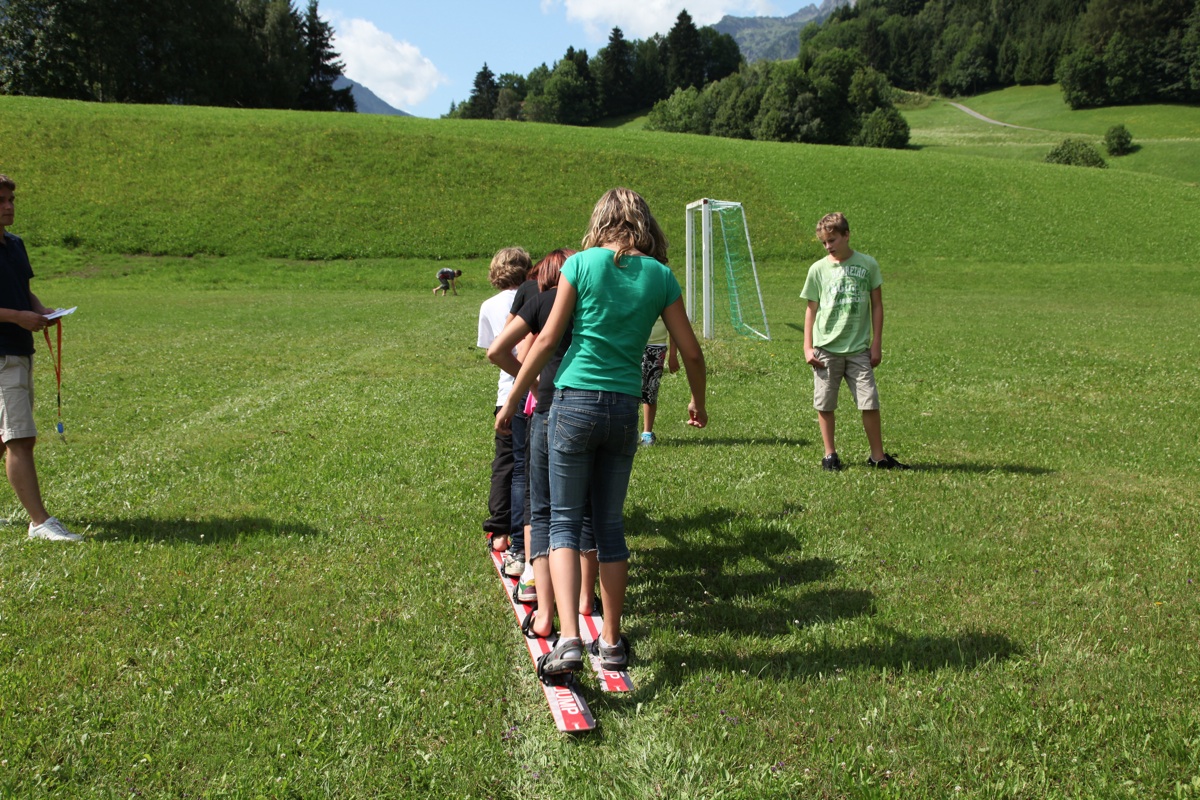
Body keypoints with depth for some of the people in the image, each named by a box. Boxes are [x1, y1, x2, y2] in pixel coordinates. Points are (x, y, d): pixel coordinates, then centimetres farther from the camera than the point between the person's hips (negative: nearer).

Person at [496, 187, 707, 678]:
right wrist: (698, 403, 26)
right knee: (610, 526, 13)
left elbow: (549, 339, -3)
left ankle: (569, 639, -11)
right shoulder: (660, 276, 4)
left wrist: (512, 400, 6)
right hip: (625, 408, 3)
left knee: (564, 522, 4)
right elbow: (691, 351, 9)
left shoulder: (582, 264, -3)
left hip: (575, 401, -3)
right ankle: (611, 641, 20)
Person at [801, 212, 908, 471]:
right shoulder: (818, 269, 2)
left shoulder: (867, 265, 2)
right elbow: (811, 309, 7)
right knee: (825, 404, 4)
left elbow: (877, 306, 7)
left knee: (870, 402, -2)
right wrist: (808, 347, 2)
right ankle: (830, 455, 18)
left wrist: (876, 344, 3)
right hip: (826, 348, 1)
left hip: (858, 349, 0)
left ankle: (878, 456, 10)